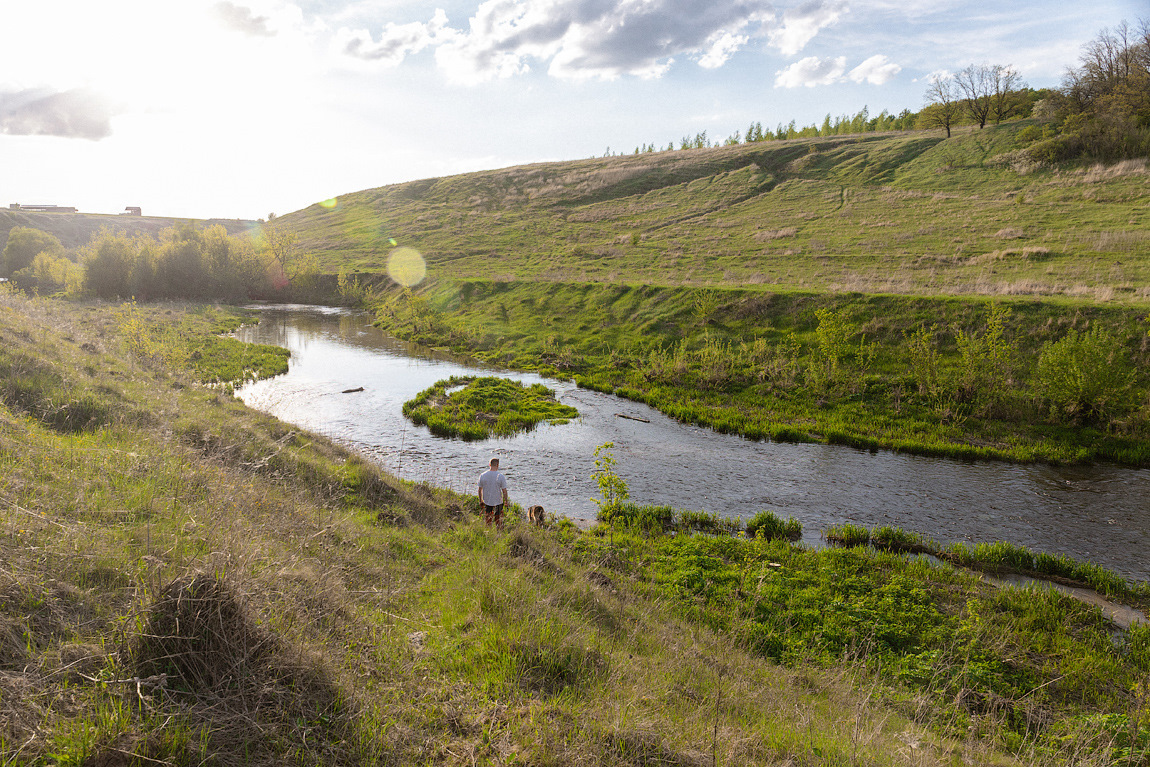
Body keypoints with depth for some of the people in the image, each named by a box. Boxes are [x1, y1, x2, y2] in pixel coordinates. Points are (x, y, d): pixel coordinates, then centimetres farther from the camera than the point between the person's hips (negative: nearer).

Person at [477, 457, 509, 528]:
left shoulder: (482, 475, -7)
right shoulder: (501, 476, -16)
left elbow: (480, 490, 2)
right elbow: (504, 491, -11)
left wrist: (480, 500, 15)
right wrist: (506, 501, 3)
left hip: (486, 501, 2)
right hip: (498, 501, -2)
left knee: (487, 520, 16)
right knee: (498, 520, 12)